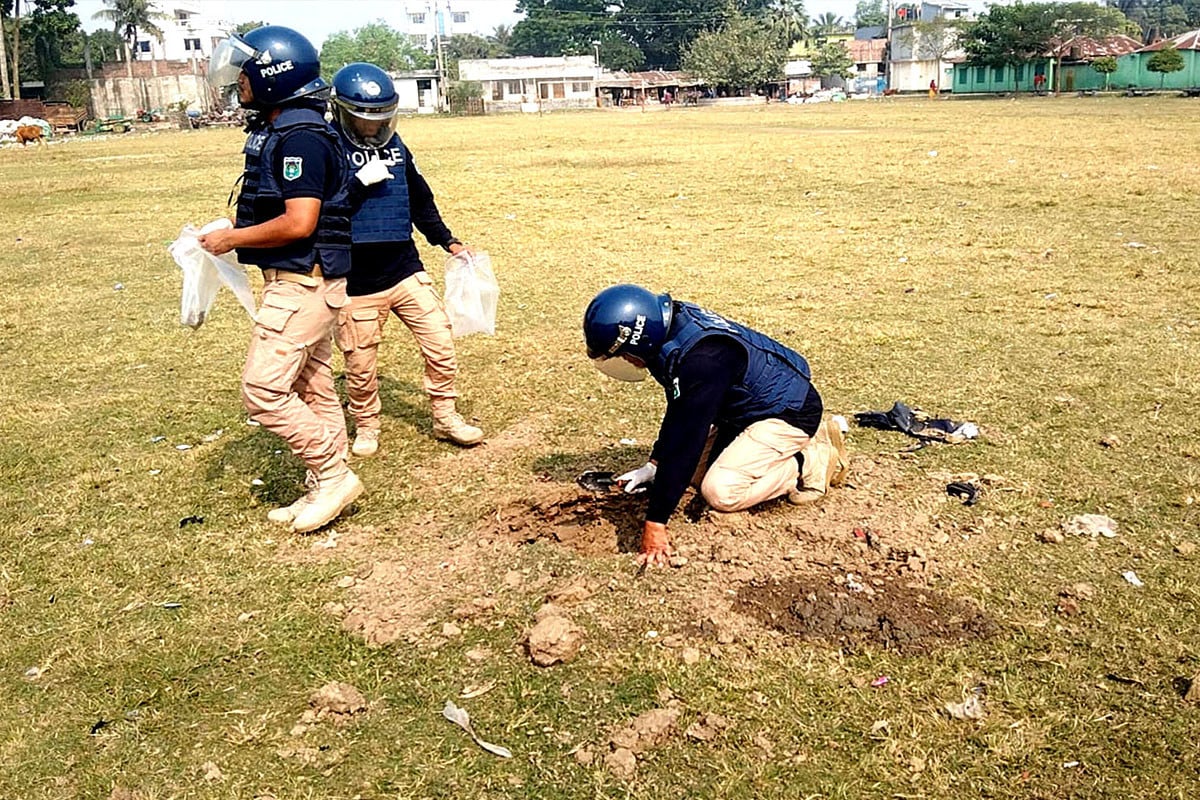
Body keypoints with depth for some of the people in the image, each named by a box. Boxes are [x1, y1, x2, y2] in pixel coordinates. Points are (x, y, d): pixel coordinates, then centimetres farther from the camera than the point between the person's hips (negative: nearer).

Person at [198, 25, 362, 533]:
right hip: (296, 280, 10)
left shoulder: (300, 138, -18)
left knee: (263, 389, -7)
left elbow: (298, 224, -25)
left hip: (302, 282, -10)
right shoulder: (278, 132, 12)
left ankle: (334, 476, 4)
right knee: (312, 390, 14)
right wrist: (235, 235, 6)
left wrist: (230, 238, -14)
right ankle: (325, 490, 24)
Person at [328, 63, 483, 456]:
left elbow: (420, 200, 19)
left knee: (440, 344, 1)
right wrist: (360, 183, -26)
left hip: (405, 270, 4)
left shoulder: (394, 145, 8)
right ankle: (366, 426, 31)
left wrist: (449, 241, 13)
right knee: (361, 365, 8)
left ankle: (445, 417, 19)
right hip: (356, 283, -4)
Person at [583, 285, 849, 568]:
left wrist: (655, 522, -32)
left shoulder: (702, 359, -35)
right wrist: (654, 464, 7)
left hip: (792, 412, -10)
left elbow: (685, 441, -35)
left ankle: (815, 461, -1)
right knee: (696, 470, 11)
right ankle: (808, 439, 16)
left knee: (721, 491, -18)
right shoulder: (674, 326, -6)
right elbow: (678, 411, 9)